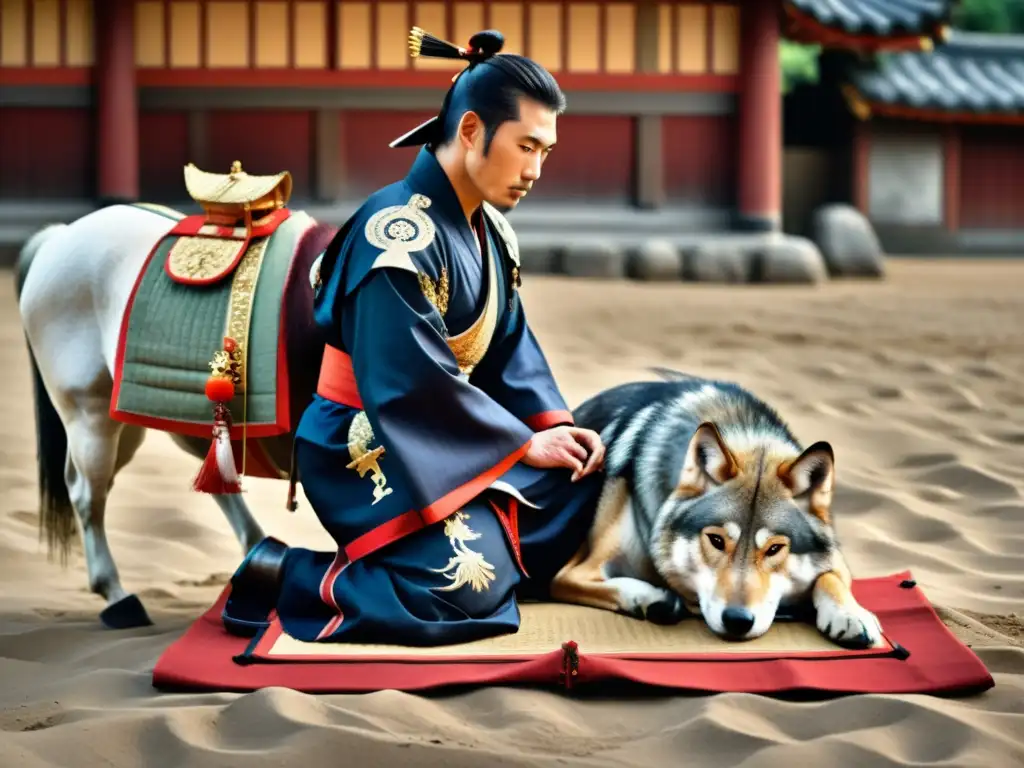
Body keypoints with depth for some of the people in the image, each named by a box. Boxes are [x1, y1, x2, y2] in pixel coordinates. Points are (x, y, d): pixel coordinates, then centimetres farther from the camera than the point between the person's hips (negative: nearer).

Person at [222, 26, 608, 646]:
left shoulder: (492, 232, 8)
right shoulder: (397, 233, -21)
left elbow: (510, 351, 11)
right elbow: (412, 382, -24)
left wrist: (557, 425, -7)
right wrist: (524, 443, -17)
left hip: (442, 439, 9)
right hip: (366, 452, -9)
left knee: (582, 482, 1)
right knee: (467, 594, -24)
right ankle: (278, 576, -9)